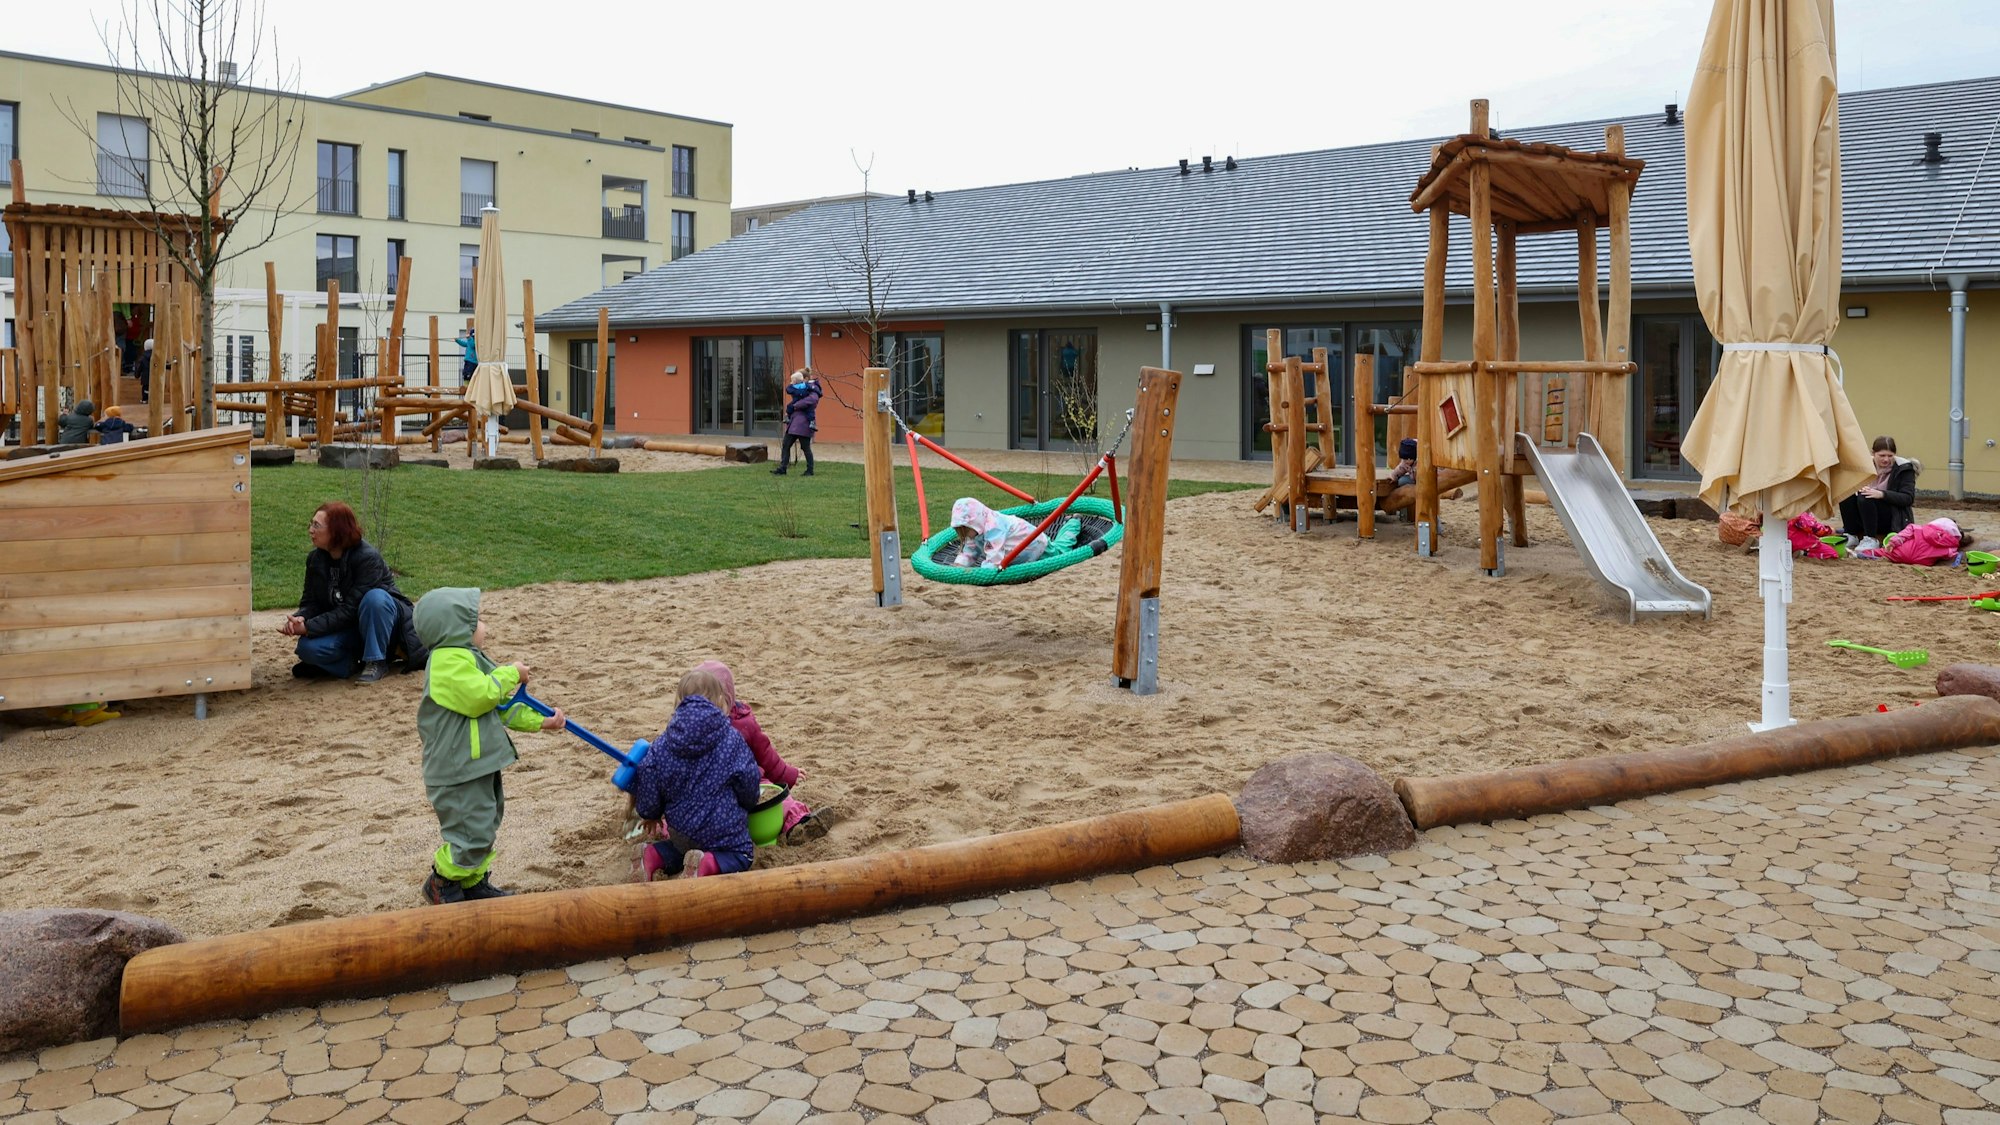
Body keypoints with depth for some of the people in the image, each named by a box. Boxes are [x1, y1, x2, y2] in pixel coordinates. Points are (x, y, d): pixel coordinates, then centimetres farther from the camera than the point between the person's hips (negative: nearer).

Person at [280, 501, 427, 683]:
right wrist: (300, 619, -24)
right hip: (346, 628, 4)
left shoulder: (368, 558, -23)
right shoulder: (315, 559, -3)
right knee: (308, 648, -27)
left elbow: (350, 609, -26)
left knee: (375, 597, -38)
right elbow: (310, 602, -1)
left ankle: (376, 662, -20)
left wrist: (309, 627, -30)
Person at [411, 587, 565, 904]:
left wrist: (540, 721, 13)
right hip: (459, 769, -11)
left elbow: (501, 706, 19)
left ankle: (474, 882, 31)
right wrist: (510, 673, -14)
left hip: (480, 762, 11)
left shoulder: (467, 658, 16)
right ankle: (442, 884, 11)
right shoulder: (450, 661, -19)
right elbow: (479, 697, -28)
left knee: (485, 827, 19)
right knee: (473, 832, -7)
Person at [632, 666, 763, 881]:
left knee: (683, 848, 35)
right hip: (725, 830, -4)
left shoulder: (658, 749, -7)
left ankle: (655, 856, 3)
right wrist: (746, 807, 20)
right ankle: (709, 865, -11)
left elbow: (648, 807, -4)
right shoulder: (732, 739, -11)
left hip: (681, 832, 4)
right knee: (739, 857, 20)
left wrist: (651, 815, 20)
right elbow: (749, 789, -3)